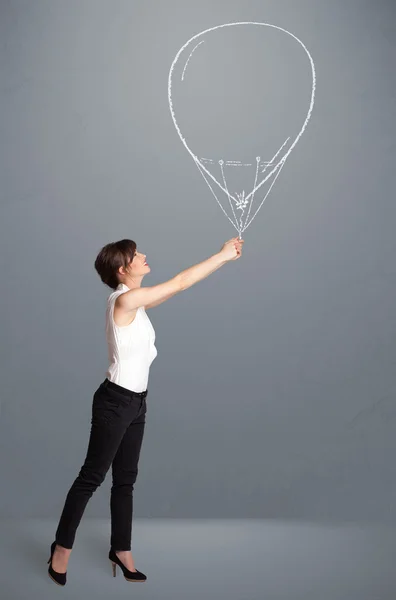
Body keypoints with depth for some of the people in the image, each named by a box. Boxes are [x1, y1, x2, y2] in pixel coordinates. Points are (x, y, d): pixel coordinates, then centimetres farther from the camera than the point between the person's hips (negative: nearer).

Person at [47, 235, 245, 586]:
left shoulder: (135, 301, 7)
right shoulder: (124, 300, -20)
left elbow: (178, 286, 13)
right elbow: (180, 282, -18)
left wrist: (224, 258, 11)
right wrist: (223, 255, -11)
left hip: (136, 402, 9)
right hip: (115, 401, -9)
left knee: (126, 479, 14)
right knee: (92, 476, 2)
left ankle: (121, 551, 25)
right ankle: (62, 548, 16)